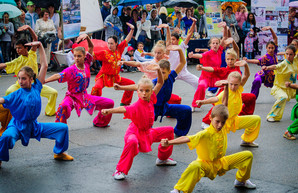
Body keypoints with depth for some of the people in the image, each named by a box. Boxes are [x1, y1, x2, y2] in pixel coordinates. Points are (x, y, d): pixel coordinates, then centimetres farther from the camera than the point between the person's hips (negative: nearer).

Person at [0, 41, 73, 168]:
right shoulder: (17, 95, -11)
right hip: (18, 126, -4)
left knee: (63, 128, 0)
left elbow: (44, 66, -4)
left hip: (34, 126, 4)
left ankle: (59, 153, 21)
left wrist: (40, 46, -6)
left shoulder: (36, 88, -5)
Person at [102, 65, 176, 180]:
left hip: (148, 132, 8)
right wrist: (109, 111, -65)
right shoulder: (136, 106, -29)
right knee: (132, 142, -41)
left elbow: (160, 83, -2)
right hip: (135, 132, -8)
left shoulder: (151, 99, -9)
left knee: (169, 130, 14)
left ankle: (162, 158, 32)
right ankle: (120, 170, -26)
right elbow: (124, 109, -48)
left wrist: (158, 71, -17)